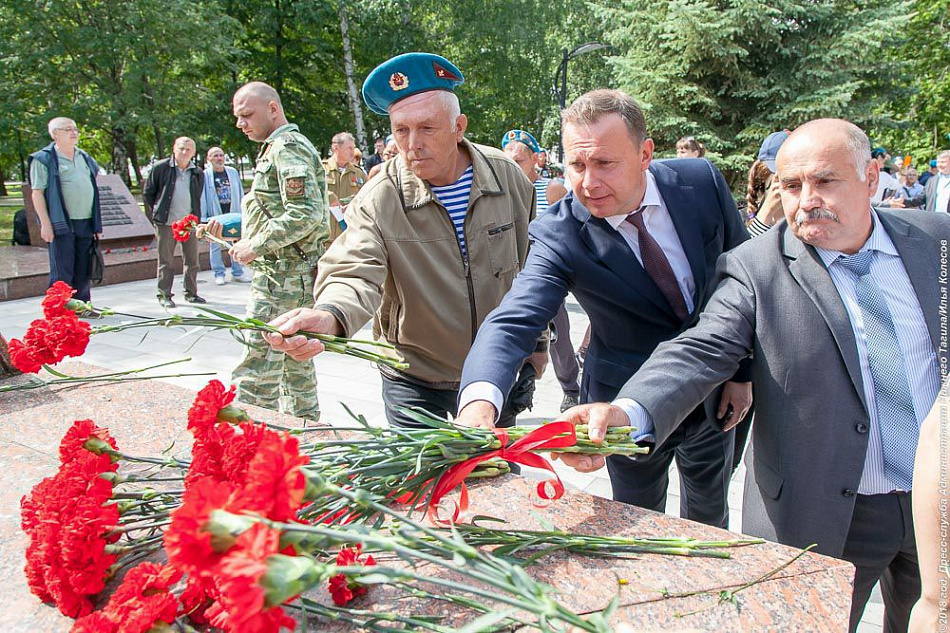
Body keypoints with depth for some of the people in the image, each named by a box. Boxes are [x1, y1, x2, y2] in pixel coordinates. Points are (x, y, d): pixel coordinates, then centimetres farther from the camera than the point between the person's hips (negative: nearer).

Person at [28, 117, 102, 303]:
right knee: (62, 273, -5)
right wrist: (45, 223, -15)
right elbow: (37, 192, -7)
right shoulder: (44, 159, -3)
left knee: (83, 271, 10)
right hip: (62, 225, -6)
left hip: (86, 223, 6)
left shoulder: (84, 158, 17)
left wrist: (97, 223, 17)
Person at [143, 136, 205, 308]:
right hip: (166, 223, -3)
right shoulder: (161, 168, -1)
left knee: (192, 260, 7)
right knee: (166, 261, 3)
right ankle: (164, 295, 10)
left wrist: (196, 217, 11)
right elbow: (147, 193, 5)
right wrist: (157, 214, 3)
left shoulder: (198, 173, 8)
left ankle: (191, 293, 19)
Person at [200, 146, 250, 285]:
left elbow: (240, 193, 13)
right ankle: (219, 274, 13)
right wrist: (202, 217, -8)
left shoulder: (233, 172, 9)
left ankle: (237, 273, 16)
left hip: (233, 214, 3)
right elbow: (202, 197, -3)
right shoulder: (205, 175, -2)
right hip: (215, 216, -3)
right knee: (215, 245, 4)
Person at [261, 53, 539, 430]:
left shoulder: (507, 177, -7)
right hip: (415, 381, -2)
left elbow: (534, 269, 4)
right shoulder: (378, 199, -17)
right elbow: (356, 274, -30)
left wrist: (535, 350, 8)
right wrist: (328, 317, -53)